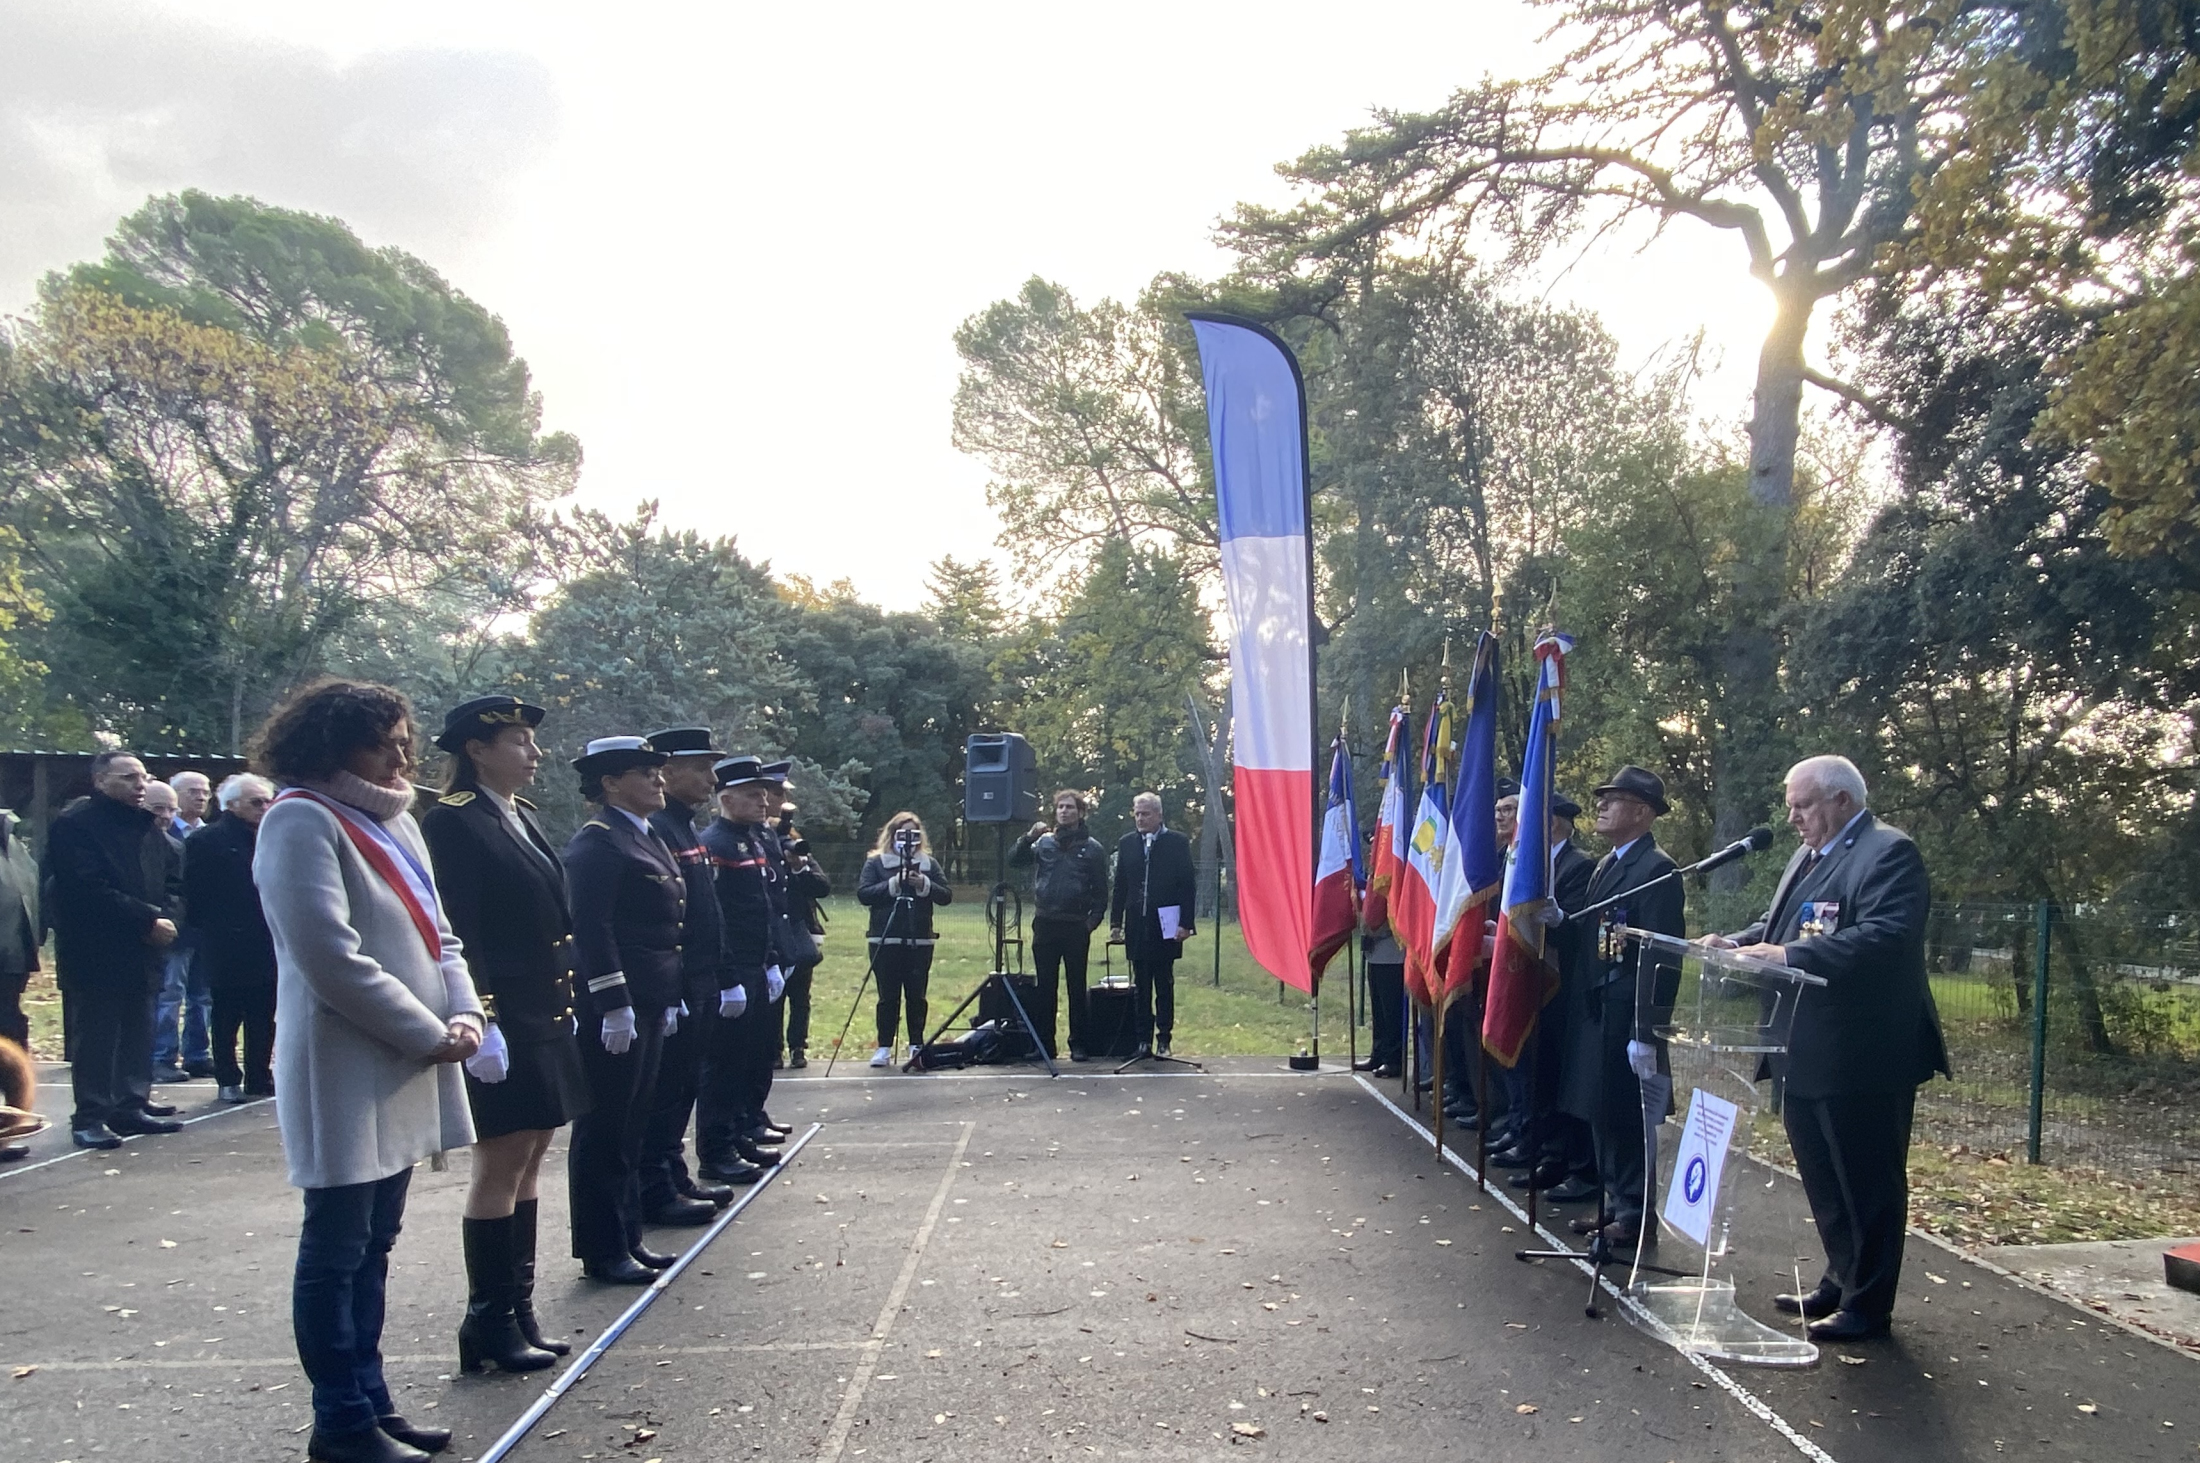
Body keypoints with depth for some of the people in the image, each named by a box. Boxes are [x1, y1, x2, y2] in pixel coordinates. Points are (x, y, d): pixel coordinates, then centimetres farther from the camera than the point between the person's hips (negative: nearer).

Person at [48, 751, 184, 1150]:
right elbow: (91, 891, -17)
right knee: (95, 1036, -3)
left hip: (144, 952, 7)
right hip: (94, 953, -7)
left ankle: (131, 1106, 18)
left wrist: (168, 918, -7)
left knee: (139, 1033, 10)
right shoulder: (74, 825, -8)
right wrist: (148, 920, -18)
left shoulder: (148, 827, 15)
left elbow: (175, 880, 13)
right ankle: (89, 1117, 3)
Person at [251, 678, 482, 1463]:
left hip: (401, 1073, 8)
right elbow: (331, 958, -20)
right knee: (335, 1252, 2)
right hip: (345, 1075, -8)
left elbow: (434, 934, 16)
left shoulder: (395, 822, 15)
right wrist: (428, 1035, -15)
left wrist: (465, 1014, -1)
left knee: (372, 1246, 15)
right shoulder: (302, 821, -12)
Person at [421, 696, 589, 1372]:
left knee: (529, 1160, 13)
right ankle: (489, 1324, 9)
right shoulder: (451, 822, -12)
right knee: (501, 1164, -2)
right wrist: (479, 1021, -22)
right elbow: (456, 933, -17)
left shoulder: (524, 818, 14)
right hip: (500, 1023, -9)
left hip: (546, 1018, 9)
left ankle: (520, 1311, 22)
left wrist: (567, 1006, 17)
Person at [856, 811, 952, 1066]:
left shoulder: (929, 863, 11)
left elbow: (946, 896, 3)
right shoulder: (876, 862, 5)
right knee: (888, 996, 0)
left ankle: (916, 1046, 12)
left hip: (920, 941, 2)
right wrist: (893, 884, -15)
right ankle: (884, 1048, 8)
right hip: (885, 941, -2)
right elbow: (862, 894, -7)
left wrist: (924, 885, -12)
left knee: (916, 996, 3)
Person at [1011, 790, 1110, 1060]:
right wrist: (1029, 837, -13)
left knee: (1077, 987, 4)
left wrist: (1093, 919, -8)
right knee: (1045, 987, 7)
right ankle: (1044, 1043, 13)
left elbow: (1101, 891, 2)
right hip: (1045, 924, 2)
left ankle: (1079, 1044, 10)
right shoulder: (1043, 842, 8)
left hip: (1076, 927, -2)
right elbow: (1014, 860, 0)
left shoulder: (1092, 848, 2)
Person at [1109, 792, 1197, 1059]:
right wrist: (1115, 922, 6)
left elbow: (1188, 885, -3)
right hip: (1137, 926, 3)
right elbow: (1120, 886, 11)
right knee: (1141, 985, 6)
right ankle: (1143, 1039, 12)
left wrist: (1185, 923, -9)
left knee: (1164, 985, 4)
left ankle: (1163, 1039, 10)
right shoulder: (1127, 843, 9)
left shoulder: (1177, 842, -1)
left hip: (1165, 925, -3)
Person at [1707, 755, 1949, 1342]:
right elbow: (1776, 923, 19)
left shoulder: (1888, 852, -14)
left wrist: (1789, 957, -31)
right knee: (1823, 1177, 19)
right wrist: (1737, 944, -1)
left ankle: (1867, 1305, 15)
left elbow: (1886, 936, -27)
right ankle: (1840, 1283, 33)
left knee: (1865, 1181, 3)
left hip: (1863, 1059, -9)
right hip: (1809, 1056, 9)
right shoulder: (1809, 855, 15)